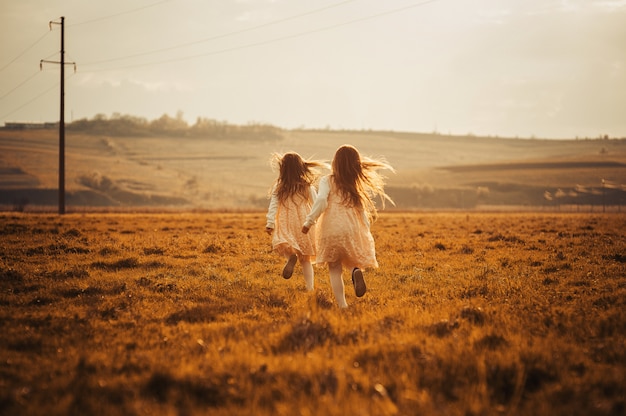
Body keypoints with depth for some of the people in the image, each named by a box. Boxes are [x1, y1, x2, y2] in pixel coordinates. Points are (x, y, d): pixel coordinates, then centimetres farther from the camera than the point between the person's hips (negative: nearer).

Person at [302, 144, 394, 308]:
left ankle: (342, 305, -6)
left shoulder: (327, 181, 2)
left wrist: (309, 221, -8)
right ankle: (357, 271, -19)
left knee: (335, 270, 8)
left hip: (331, 231, -2)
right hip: (353, 231, 2)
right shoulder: (359, 184, 10)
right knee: (354, 262, 19)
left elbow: (321, 200, -14)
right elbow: (363, 213, 11)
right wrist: (366, 234, 18)